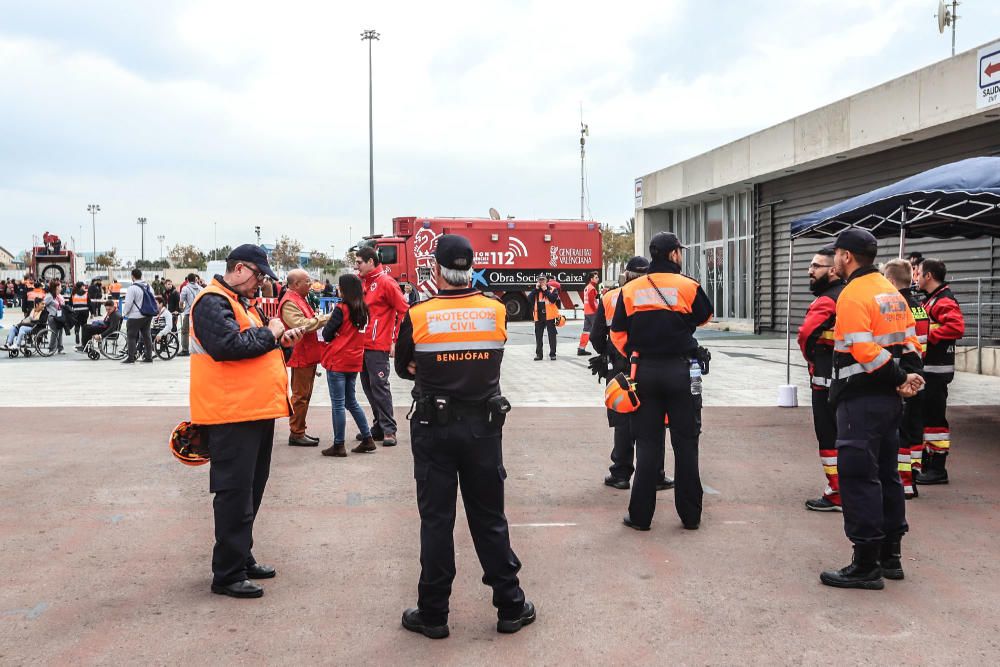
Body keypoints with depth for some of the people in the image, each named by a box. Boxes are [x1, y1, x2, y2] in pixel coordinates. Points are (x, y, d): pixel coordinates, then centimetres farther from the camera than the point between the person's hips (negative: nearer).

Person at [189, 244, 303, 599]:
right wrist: (269, 333, -14)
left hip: (255, 411, 10)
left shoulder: (241, 302, 21)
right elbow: (228, 344, -27)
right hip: (232, 415, -10)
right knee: (235, 493, -6)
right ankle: (228, 574, 2)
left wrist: (281, 339, 7)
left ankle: (242, 558, 29)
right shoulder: (213, 302, -12)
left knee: (250, 490, 17)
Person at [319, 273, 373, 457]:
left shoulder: (341, 309, -13)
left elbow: (327, 334, -10)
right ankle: (367, 440, 17)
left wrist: (329, 321, 7)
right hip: (354, 361, 7)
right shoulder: (363, 309, 6)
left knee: (338, 403, -1)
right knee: (351, 401, 17)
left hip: (337, 361, -7)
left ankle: (339, 445, 3)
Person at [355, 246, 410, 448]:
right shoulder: (361, 281, 12)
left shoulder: (385, 282, -11)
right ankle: (378, 426, 20)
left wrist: (397, 340, -13)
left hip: (378, 346, -8)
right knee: (368, 387, 11)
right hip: (362, 344, 8)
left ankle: (389, 429, -1)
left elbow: (404, 310, -12)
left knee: (379, 386, -7)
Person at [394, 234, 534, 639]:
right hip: (484, 427, 2)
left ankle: (433, 614, 15)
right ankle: (510, 607, 20)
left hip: (433, 429, -2)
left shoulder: (417, 316, -9)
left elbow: (405, 368, 5)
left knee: (436, 521, 7)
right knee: (489, 519, 12)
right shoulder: (496, 312, -4)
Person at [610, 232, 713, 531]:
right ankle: (690, 515, 13)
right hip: (681, 371, -2)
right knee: (685, 442, 7)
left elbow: (618, 334, 3)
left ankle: (640, 515, 10)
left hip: (645, 372, 2)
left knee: (647, 443, 8)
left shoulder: (629, 290, 0)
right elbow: (705, 315, 11)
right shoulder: (689, 287, -7)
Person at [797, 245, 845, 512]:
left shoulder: (827, 301, -16)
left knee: (830, 438, -1)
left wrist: (811, 356, -9)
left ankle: (836, 495, 4)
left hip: (827, 382, -9)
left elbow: (806, 333, -29)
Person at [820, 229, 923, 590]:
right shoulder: (891, 291, 14)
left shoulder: (853, 295, -15)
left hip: (861, 400, -9)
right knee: (886, 475, 16)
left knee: (859, 479, -4)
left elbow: (865, 352, -23)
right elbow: (910, 341, 12)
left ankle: (866, 566, 1)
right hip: (889, 399, 9)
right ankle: (890, 556, 25)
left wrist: (900, 379, -13)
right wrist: (907, 376, -2)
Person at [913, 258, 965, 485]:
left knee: (934, 417, -6)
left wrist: (928, 336, -23)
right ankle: (926, 464, 26)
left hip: (936, 370, -11)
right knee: (922, 415, 16)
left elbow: (956, 327, -30)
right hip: (926, 367, 11)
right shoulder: (930, 299, 17)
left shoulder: (944, 301, -15)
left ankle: (938, 470, 0)